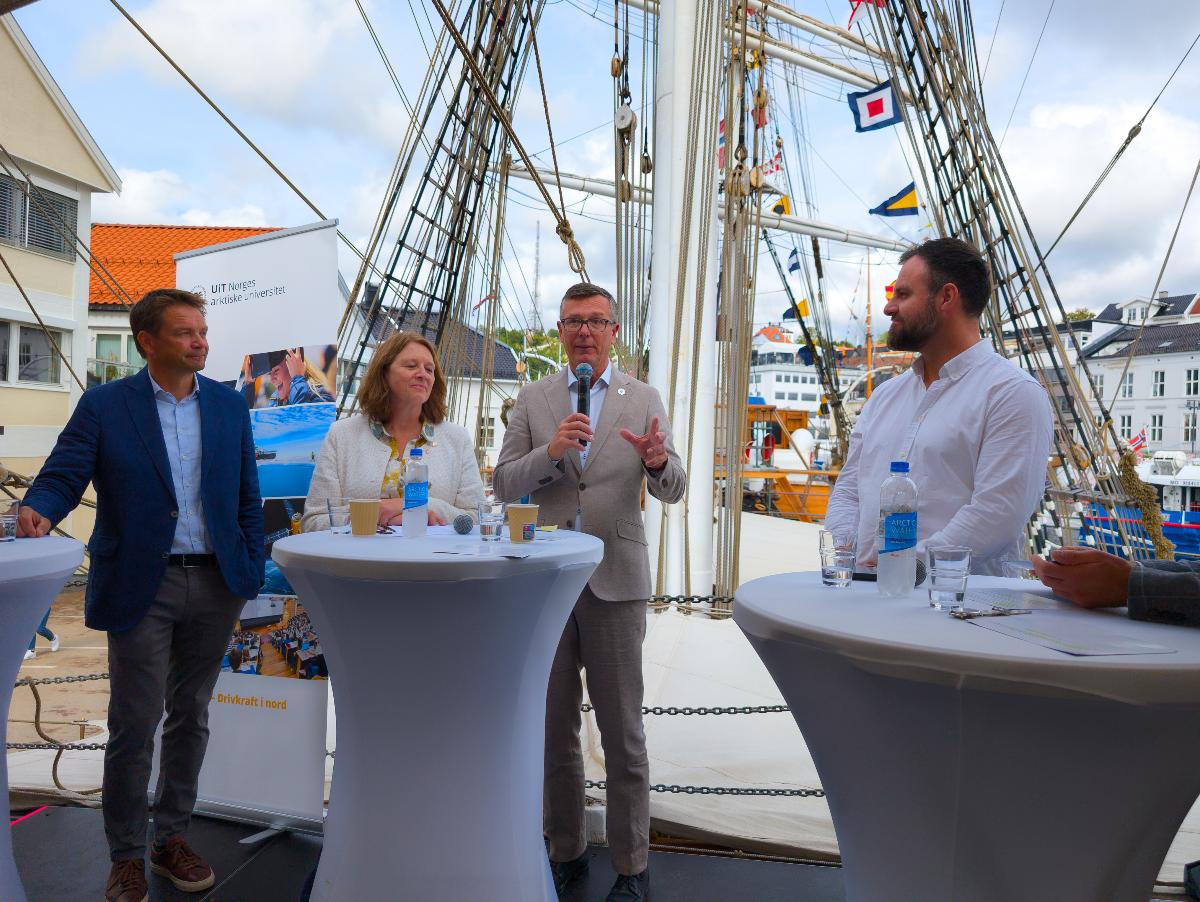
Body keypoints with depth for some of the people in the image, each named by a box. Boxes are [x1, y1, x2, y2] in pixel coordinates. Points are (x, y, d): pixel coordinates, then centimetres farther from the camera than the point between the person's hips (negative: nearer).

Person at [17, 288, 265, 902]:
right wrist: (38, 511, -28)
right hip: (140, 586, -3)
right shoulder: (104, 405, -2)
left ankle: (171, 839, 30)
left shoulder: (229, 404, 7)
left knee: (190, 716, 14)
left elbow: (247, 496, 8)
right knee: (133, 724, 5)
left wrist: (252, 571, 4)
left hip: (215, 584, 3)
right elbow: (63, 475, -5)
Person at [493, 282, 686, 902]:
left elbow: (672, 491, 1)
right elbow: (502, 485, 0)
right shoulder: (533, 400, 6)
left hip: (614, 582, -2)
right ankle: (566, 850, 32)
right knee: (554, 727, 14)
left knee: (623, 731, 6)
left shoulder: (643, 399, 4)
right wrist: (550, 451, -18)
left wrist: (658, 461, -22)